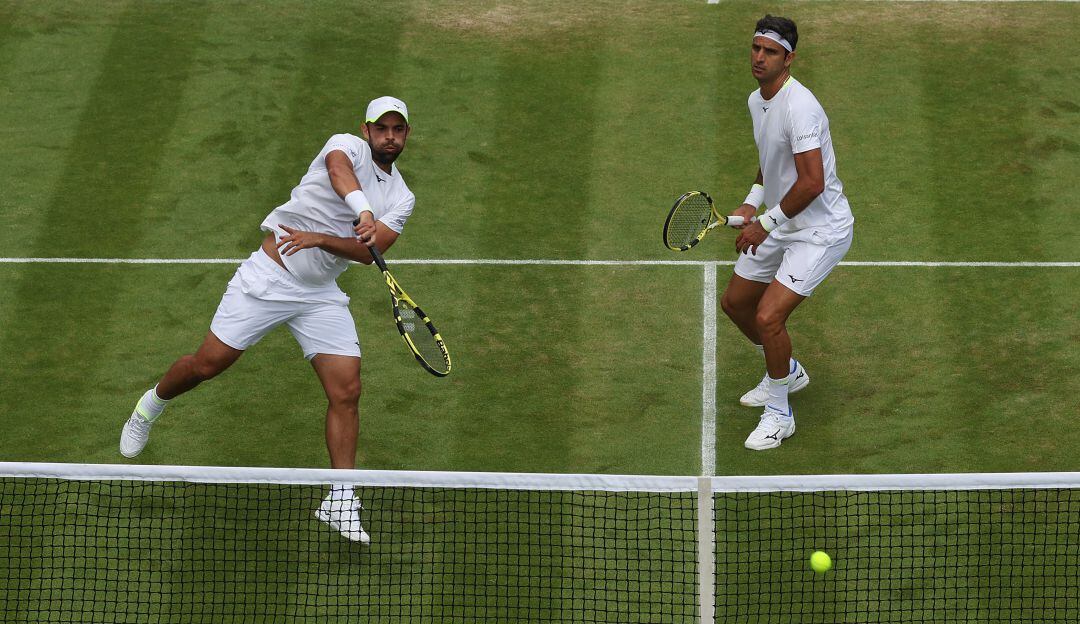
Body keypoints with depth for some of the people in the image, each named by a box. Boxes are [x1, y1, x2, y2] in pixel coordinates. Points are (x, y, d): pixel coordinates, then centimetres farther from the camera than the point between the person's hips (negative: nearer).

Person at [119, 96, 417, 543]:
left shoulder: (401, 198, 7)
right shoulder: (349, 147, -5)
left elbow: (370, 251, -9)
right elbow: (338, 168, -31)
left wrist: (319, 238, -25)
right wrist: (363, 210, -49)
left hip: (321, 297, 4)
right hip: (269, 276, -4)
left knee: (347, 392, -8)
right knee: (208, 364, -1)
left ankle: (339, 503, -3)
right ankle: (152, 405, 31)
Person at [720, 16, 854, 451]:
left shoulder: (799, 107, -27)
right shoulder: (756, 101, 4)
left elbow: (812, 183, -30)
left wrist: (766, 224, -21)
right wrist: (752, 203, 9)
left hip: (820, 229, -10)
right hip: (780, 225, 10)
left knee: (768, 317, -19)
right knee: (735, 302, 19)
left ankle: (779, 414, 0)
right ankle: (787, 371, 43)